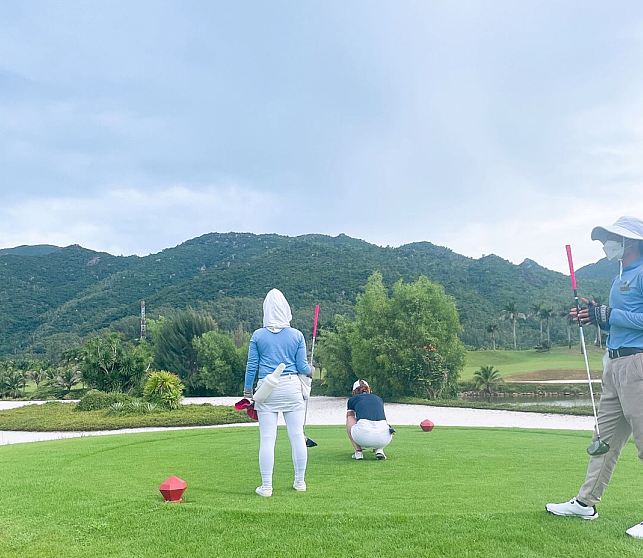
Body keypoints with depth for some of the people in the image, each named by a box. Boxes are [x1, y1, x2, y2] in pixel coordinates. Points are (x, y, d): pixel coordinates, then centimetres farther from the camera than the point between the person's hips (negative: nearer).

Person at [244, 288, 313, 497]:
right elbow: (302, 367, 3)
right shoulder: (297, 335, 2)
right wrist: (311, 371, 25)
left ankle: (266, 486, 6)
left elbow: (251, 366, 3)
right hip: (291, 386, 1)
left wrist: (247, 391, 13)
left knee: (267, 438, 2)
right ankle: (300, 482, 18)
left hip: (267, 388, 0)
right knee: (297, 435, 8)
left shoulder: (258, 335, 1)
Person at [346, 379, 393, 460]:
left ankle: (358, 451, 16)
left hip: (363, 435, -2)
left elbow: (350, 417, 42)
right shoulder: (379, 399, 33)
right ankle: (379, 449, 12)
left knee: (349, 419, 29)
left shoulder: (352, 400, 25)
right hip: (384, 438, 2)